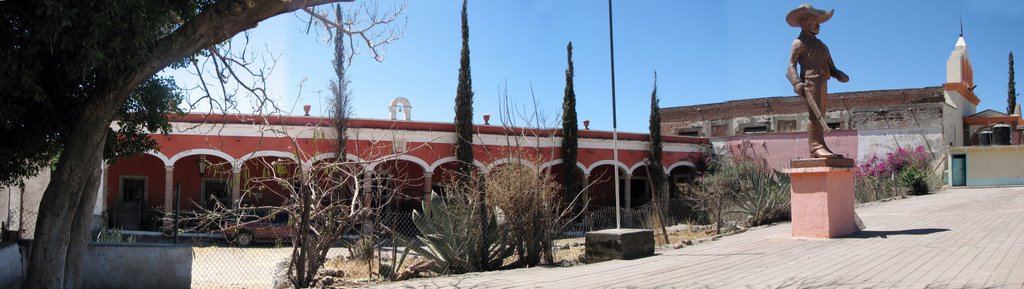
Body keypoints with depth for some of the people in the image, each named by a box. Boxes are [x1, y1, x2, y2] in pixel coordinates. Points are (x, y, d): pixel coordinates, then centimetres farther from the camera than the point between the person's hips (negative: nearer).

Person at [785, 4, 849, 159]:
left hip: (822, 84, 8)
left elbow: (831, 68, 25)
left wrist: (841, 76, 1)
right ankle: (816, 146, -32)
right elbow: (791, 66, -6)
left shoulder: (822, 46, 31)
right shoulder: (799, 43, 7)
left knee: (820, 115, 4)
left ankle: (818, 148, 3)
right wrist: (796, 83, -25)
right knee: (815, 113, -21)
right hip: (809, 81, -8)